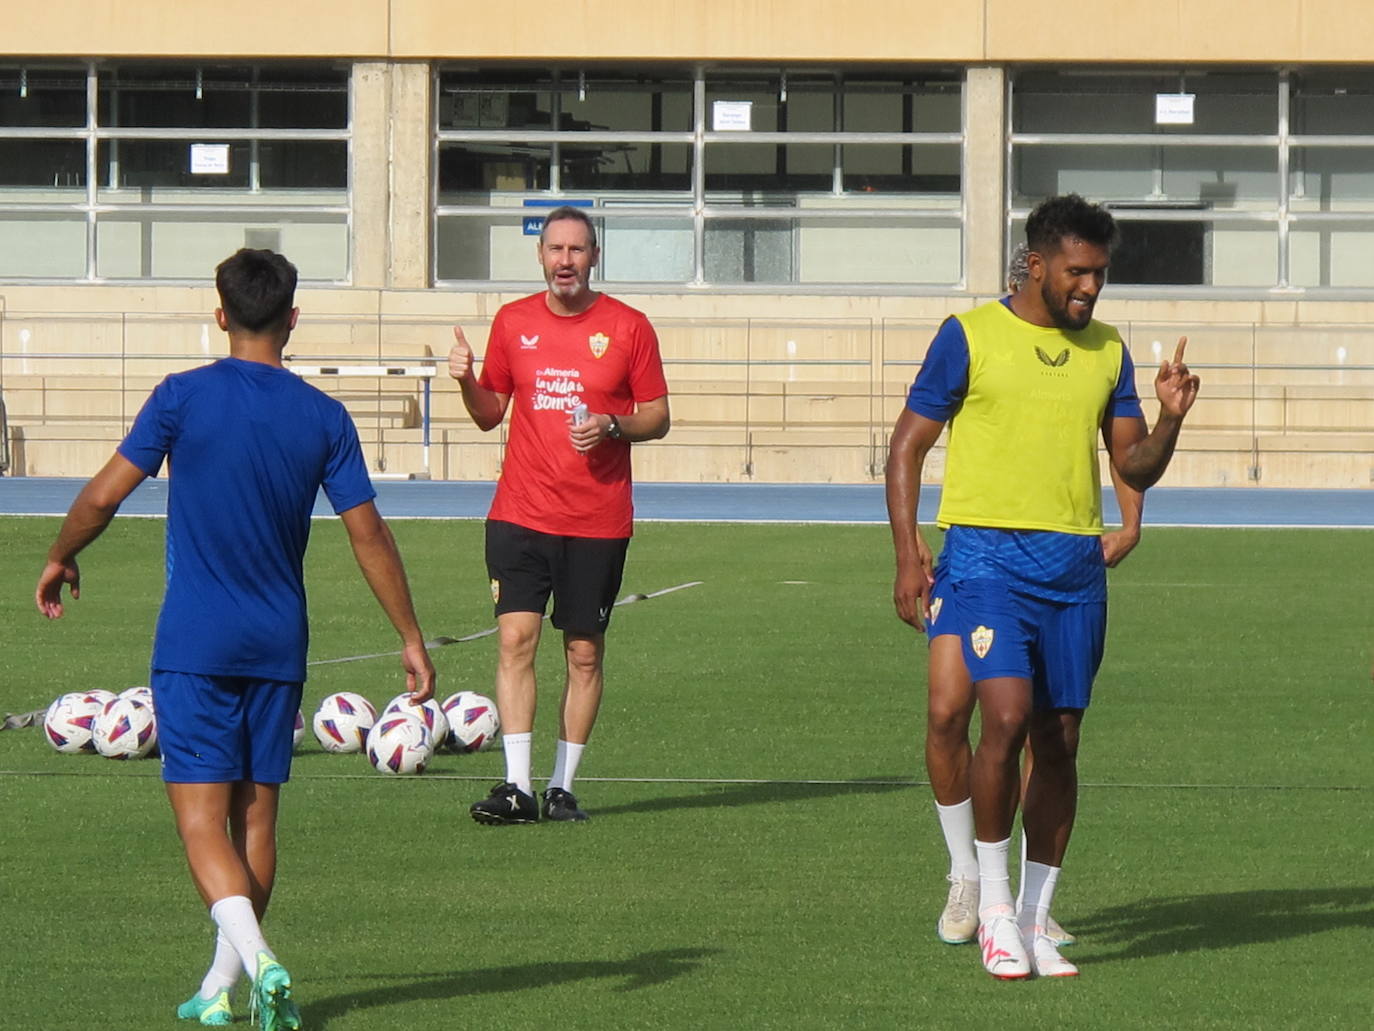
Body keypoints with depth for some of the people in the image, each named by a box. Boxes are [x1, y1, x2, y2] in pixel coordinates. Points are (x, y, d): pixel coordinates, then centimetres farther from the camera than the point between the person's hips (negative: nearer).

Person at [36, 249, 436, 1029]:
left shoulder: (183, 398, -7)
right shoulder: (325, 418, 0)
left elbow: (103, 497, -7)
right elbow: (369, 535, 0)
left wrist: (61, 559, 13)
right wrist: (411, 637, 8)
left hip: (194, 645, -3)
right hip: (279, 644, 3)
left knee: (202, 819, -6)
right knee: (256, 817, 14)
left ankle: (258, 960, -27)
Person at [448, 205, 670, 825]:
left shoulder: (628, 327, 1)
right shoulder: (513, 322, 7)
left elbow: (657, 417, 5)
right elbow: (490, 414, 14)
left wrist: (613, 427, -14)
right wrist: (467, 382, -6)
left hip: (599, 521, -1)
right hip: (521, 514, 1)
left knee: (584, 652, 3)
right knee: (514, 638, -11)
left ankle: (562, 787, 11)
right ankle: (517, 787, -12)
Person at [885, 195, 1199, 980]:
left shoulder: (1107, 352, 13)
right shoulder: (971, 337, 0)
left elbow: (1136, 468, 15)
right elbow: (908, 446, 3)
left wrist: (1169, 419, -7)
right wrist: (908, 554, -6)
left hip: (1075, 566, 4)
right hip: (987, 554, -4)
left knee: (1059, 740, 4)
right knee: (1007, 715, -19)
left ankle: (1037, 924, 14)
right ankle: (993, 905, -4)